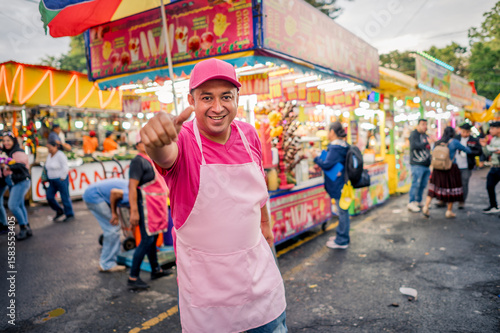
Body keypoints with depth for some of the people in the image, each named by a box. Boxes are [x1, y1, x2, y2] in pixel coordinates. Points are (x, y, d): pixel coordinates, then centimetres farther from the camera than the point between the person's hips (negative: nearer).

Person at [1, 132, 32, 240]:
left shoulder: (19, 152, -10)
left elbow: (21, 166, -24)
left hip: (21, 181, -9)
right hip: (12, 183, 9)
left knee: (13, 205, -17)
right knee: (20, 206, 10)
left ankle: (23, 228, -6)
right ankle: (27, 229, 17)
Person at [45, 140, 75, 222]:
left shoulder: (60, 155, -15)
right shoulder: (49, 155, 9)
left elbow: (65, 168, -18)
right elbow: (48, 167, 19)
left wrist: (62, 178, -17)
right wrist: (49, 178, 12)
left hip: (61, 179, -8)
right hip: (53, 181, 8)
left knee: (65, 198, -1)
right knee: (49, 197, 1)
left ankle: (70, 215, 11)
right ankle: (59, 211, 19)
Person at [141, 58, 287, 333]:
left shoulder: (248, 134, -3)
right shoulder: (183, 139, -17)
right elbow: (165, 156, -42)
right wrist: (157, 142, -64)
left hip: (256, 262, 4)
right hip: (202, 276, -3)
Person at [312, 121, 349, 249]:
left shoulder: (335, 148, -19)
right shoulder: (343, 146, 12)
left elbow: (326, 165, -21)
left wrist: (316, 157, -7)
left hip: (338, 185, -10)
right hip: (342, 184, 10)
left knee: (342, 211, -1)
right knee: (342, 211, 18)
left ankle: (342, 241, 10)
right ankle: (341, 236, 31)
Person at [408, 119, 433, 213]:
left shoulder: (425, 136, 20)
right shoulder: (414, 134, -6)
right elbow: (414, 146, -23)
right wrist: (426, 143, -24)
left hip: (426, 165, 8)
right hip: (417, 165, -8)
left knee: (423, 185, 9)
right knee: (416, 184, -9)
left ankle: (418, 202, 19)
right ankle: (411, 203, -4)